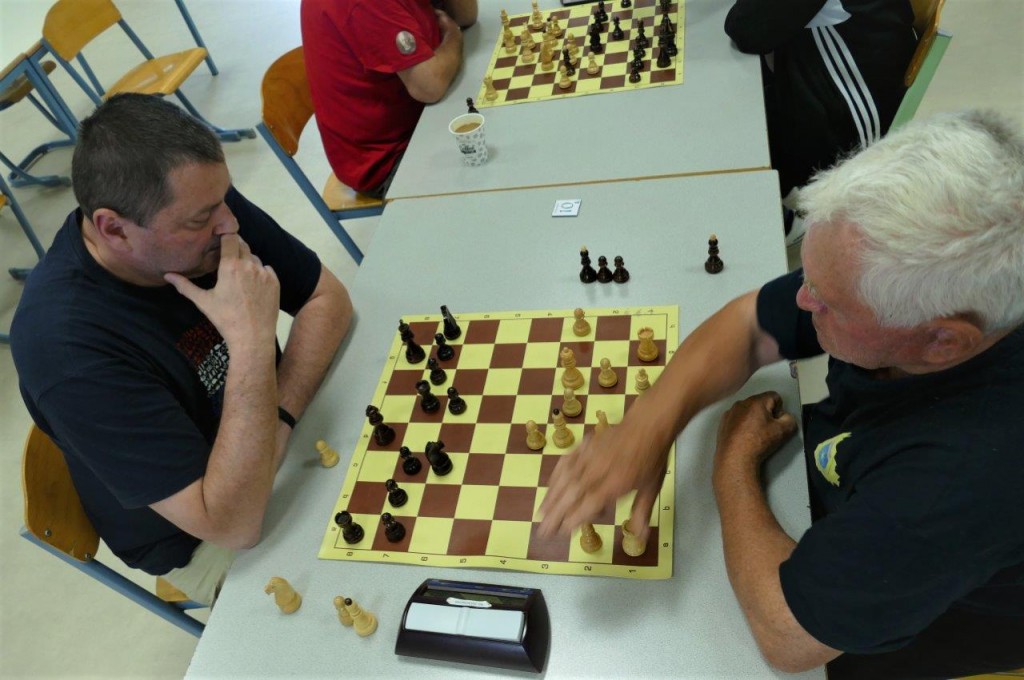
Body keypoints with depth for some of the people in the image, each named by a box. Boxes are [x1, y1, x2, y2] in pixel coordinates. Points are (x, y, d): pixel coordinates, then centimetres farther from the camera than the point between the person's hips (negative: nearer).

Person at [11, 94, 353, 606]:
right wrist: (252, 340, -40)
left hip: (285, 431, 6)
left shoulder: (200, 203, -18)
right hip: (201, 538, -5)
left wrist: (279, 417, -22)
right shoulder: (64, 339, -34)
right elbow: (234, 522, -35)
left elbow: (328, 297, -8)